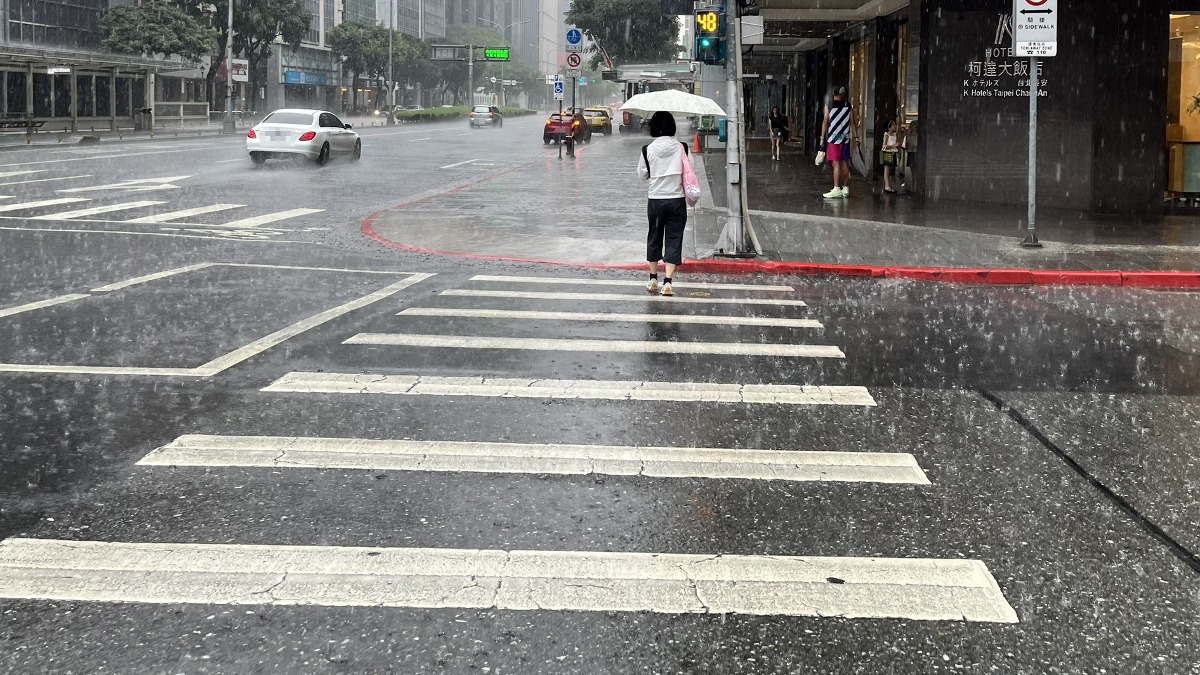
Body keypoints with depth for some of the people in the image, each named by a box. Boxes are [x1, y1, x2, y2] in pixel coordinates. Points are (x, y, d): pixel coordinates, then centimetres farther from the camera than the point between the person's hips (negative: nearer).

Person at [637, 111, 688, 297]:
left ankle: (653, 278, 24)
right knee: (673, 240, 1)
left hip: (655, 200, 1)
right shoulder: (681, 148, -6)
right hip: (677, 200, -1)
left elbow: (642, 174, 3)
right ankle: (667, 282, -8)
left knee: (654, 238, 17)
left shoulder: (648, 150, -6)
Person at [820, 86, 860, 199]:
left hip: (833, 139, -4)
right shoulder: (849, 106, 6)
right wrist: (856, 137, 8)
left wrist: (822, 138, -5)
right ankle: (846, 188, 16)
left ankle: (837, 190, -12)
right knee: (845, 163, 11)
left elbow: (825, 122, -7)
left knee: (836, 163, -7)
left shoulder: (829, 106, -3)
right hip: (845, 139, 4)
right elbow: (853, 123, 4)